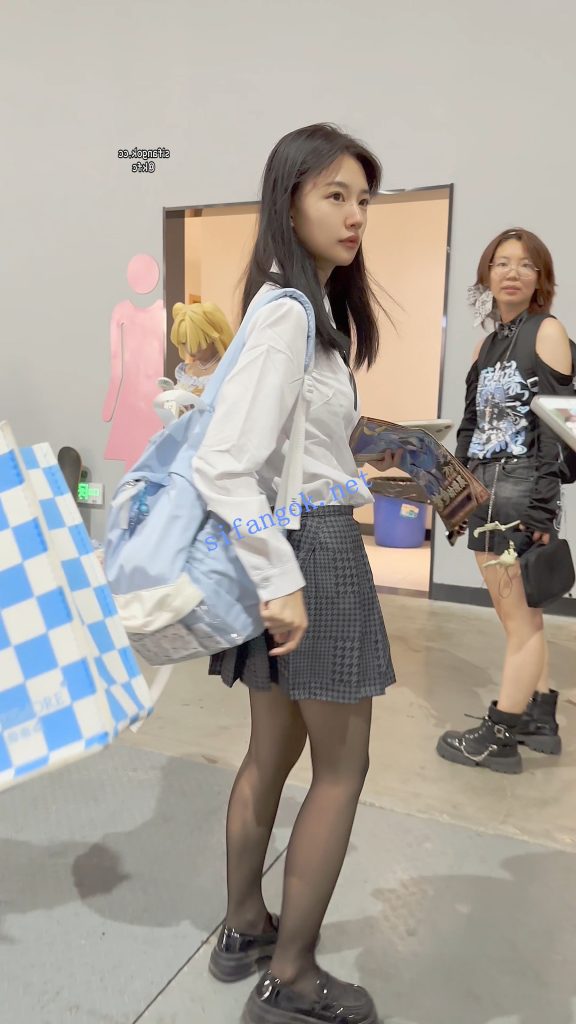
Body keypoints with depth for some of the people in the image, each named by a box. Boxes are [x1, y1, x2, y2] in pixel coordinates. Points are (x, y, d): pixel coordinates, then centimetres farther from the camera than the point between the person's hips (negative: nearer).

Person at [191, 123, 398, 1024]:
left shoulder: (309, 304, 11)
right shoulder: (289, 313, -19)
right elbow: (223, 466, -26)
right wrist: (280, 582, -25)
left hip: (300, 543, 9)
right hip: (314, 548, -9)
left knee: (273, 751, 19)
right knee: (341, 769, 6)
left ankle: (243, 930, 37)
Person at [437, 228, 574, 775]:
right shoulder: (487, 345, 17)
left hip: (521, 489, -7)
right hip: (482, 490, 8)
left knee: (521, 618, 2)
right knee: (518, 616, 14)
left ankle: (500, 736, 11)